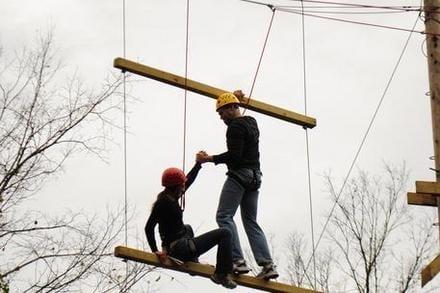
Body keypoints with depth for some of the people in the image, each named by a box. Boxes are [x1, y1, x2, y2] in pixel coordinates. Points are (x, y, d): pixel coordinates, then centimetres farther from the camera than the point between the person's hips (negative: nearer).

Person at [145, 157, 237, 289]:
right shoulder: (163, 202, -20)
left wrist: (198, 164, 25)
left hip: (172, 247, 11)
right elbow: (149, 228, -24)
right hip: (181, 249, -11)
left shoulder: (170, 197, 7)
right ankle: (222, 275, -7)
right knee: (224, 233, -6)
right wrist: (155, 251, -24)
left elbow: (189, 180, 22)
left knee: (187, 228, 47)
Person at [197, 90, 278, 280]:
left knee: (224, 216, -11)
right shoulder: (251, 122, 19)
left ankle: (238, 261, -23)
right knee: (251, 222, 9)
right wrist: (234, 98, 32)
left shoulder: (235, 127, -10)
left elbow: (234, 155, -20)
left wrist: (210, 159, -14)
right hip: (254, 176, 10)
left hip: (239, 174, -10)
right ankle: (267, 264, -3)